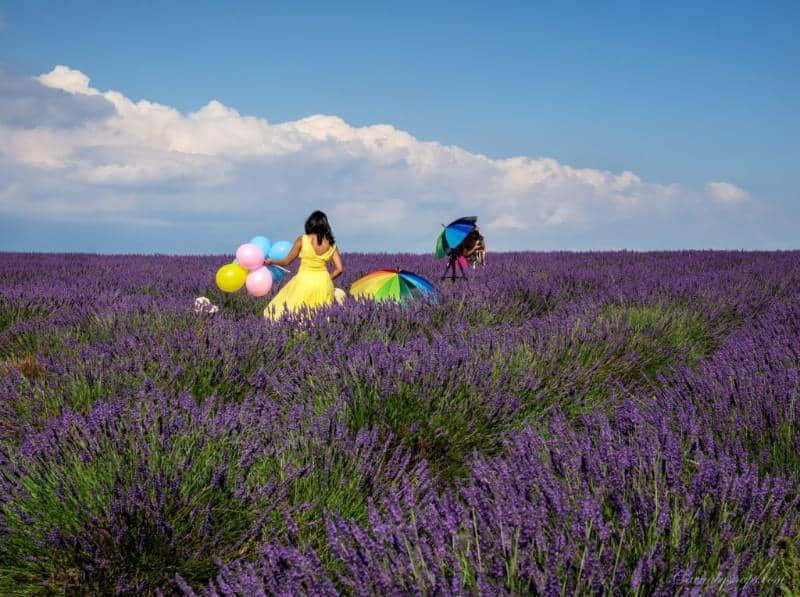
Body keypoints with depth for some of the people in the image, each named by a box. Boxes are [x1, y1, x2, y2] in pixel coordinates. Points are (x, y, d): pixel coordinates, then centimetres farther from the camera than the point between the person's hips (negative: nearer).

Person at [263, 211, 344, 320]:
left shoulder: (302, 240, -6)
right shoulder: (331, 244, 2)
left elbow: (287, 262, 3)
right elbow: (339, 269, 1)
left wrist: (270, 261, 21)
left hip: (304, 282, -3)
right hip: (323, 284, 3)